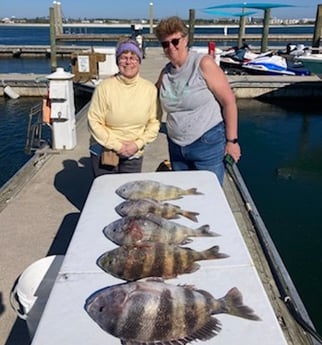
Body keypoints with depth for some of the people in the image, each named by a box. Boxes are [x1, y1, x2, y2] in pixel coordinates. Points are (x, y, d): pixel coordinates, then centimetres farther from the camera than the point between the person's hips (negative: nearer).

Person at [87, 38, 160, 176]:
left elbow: (154, 122, -1)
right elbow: (94, 122, -11)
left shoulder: (150, 89, -6)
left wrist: (138, 144, -13)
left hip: (134, 155, 2)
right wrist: (117, 146, -14)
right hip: (104, 152, -1)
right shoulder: (104, 87, -12)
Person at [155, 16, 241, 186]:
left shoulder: (203, 63, -13)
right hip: (176, 146, 6)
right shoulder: (165, 72, 4)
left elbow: (229, 100, -13)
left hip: (208, 144, -5)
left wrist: (232, 140, -13)